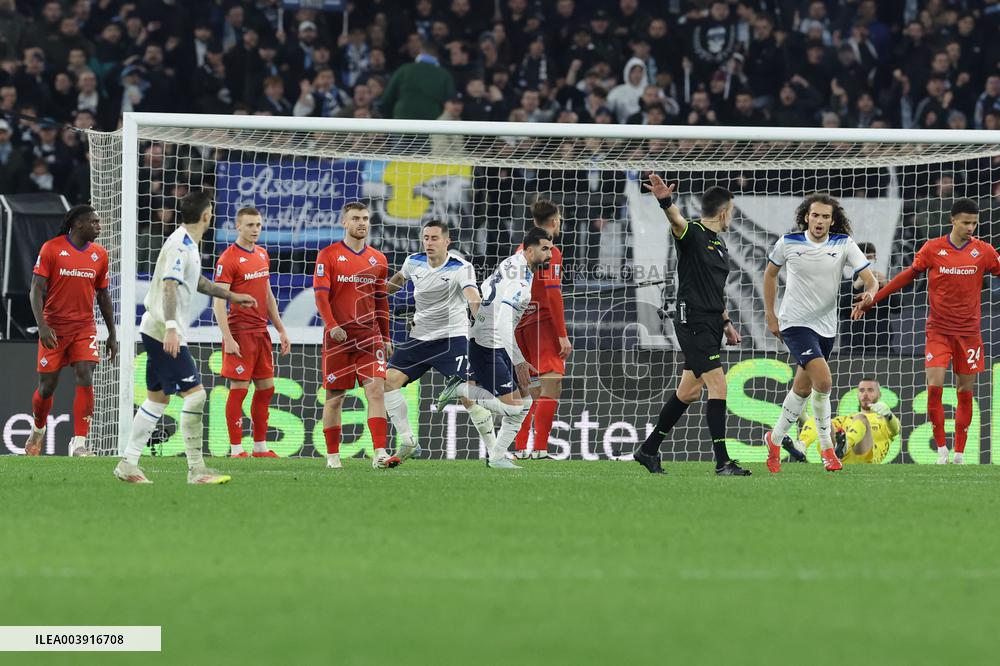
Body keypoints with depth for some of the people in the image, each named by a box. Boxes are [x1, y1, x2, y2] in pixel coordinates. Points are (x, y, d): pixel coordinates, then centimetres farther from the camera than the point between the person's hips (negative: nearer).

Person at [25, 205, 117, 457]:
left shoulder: (99, 254, 6)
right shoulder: (51, 249, -7)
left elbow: (103, 296, 15)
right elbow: (36, 290, -9)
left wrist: (112, 334, 14)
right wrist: (42, 326, -21)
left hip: (84, 328, 3)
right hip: (54, 329, -3)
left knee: (85, 380, -15)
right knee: (47, 386, 5)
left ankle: (79, 444, -15)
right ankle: (38, 431, 34)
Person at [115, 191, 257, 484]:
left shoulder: (188, 244, 14)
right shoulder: (181, 245, -16)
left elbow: (196, 281, 31)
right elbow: (170, 286, -26)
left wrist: (232, 296, 36)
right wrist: (171, 328, -35)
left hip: (155, 329, 11)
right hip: (164, 330, -11)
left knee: (158, 397, 13)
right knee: (195, 394, -11)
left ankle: (128, 463, 14)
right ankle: (196, 470, -9)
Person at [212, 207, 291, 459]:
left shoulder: (262, 254, 14)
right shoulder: (228, 259, -10)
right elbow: (218, 302, -13)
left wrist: (281, 330, 18)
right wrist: (228, 339, -19)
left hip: (261, 332, 8)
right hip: (240, 332, -8)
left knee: (266, 388, 9)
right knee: (239, 388, -6)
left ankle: (260, 447, 17)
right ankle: (236, 450, -2)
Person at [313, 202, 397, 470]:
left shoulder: (378, 260, 12)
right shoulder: (329, 255, 0)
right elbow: (321, 295, -6)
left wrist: (385, 337, 16)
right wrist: (331, 325, -19)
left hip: (369, 335, 2)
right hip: (338, 335, -2)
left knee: (376, 389, -13)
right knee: (335, 396, 3)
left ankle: (380, 454, -19)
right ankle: (333, 455, 14)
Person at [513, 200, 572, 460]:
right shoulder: (551, 252, -10)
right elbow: (553, 295, -17)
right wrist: (563, 335, -17)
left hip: (521, 322, 8)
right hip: (543, 322, -8)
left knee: (529, 389, 13)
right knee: (551, 385, -9)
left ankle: (520, 448, 12)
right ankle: (540, 449, -16)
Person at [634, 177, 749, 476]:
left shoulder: (719, 246, 18)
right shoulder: (693, 234, -10)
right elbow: (678, 221, -34)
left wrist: (726, 323, 25)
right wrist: (666, 202, -55)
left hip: (711, 325, 9)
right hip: (693, 323, -9)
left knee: (689, 392, 14)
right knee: (718, 386, -14)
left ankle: (649, 450, 25)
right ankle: (723, 461, -15)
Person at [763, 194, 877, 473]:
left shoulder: (844, 244, -5)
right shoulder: (788, 243, -6)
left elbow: (870, 279, -9)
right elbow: (770, 273, 11)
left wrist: (869, 293, -33)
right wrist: (770, 315, 9)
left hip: (826, 326, 4)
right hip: (795, 323, -4)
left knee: (802, 389, 14)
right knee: (823, 380, -22)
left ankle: (775, 439, 35)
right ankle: (826, 447, -10)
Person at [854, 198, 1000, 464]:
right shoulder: (933, 248, -2)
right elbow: (908, 276, 6)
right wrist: (871, 300, 6)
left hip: (969, 332, 1)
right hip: (938, 330, -1)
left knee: (966, 392, 3)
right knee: (934, 387, -13)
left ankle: (959, 454, 12)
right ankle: (941, 450, -1)